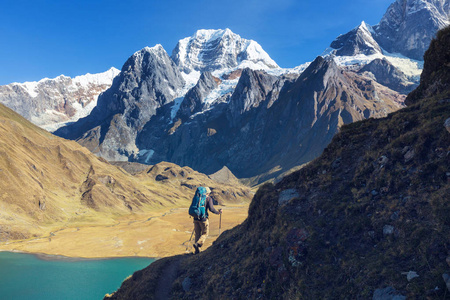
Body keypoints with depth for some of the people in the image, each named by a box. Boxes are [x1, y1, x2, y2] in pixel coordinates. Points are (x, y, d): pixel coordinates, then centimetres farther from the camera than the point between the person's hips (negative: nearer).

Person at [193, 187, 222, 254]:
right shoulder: (209, 198, -2)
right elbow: (211, 209, -12)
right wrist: (218, 212, 3)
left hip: (196, 218, 5)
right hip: (203, 218, -5)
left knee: (197, 234, 13)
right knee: (205, 233, 10)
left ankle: (197, 250, 13)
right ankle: (197, 244, -12)